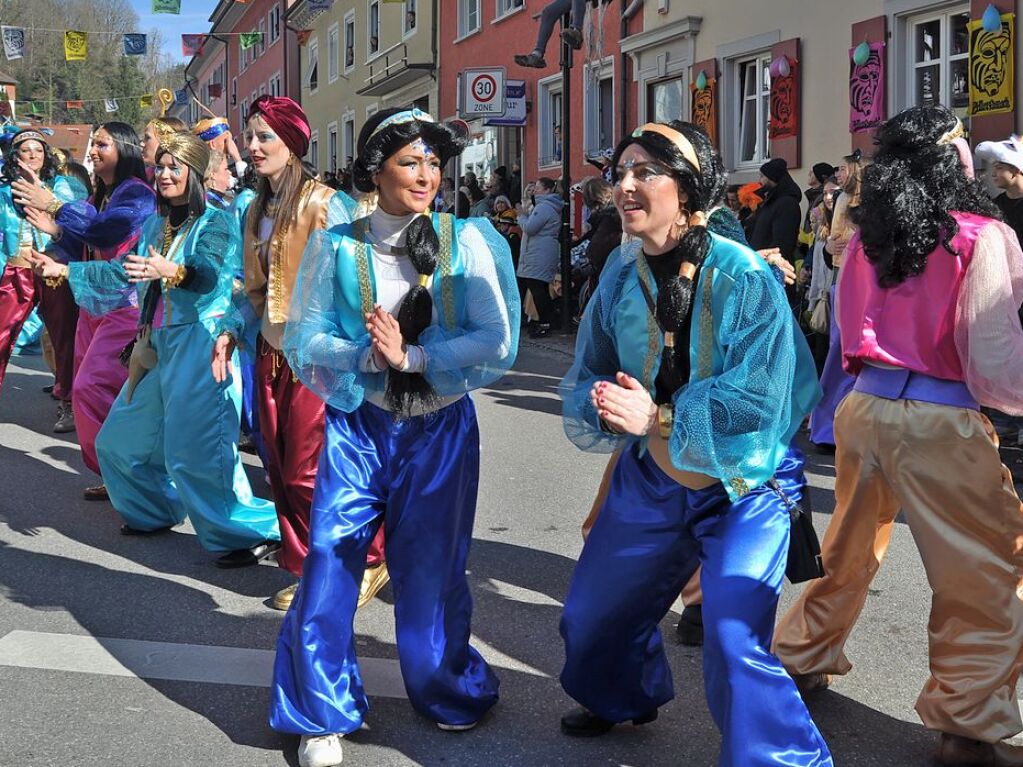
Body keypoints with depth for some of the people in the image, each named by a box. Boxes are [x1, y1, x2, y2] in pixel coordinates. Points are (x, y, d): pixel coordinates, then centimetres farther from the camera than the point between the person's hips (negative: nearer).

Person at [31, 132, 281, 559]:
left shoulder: (214, 222, -8)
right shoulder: (155, 224, 15)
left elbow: (208, 274, -24)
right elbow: (125, 271, 21)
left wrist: (170, 271, -43)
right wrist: (65, 271, 20)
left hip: (198, 343, -8)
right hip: (158, 344, 8)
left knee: (196, 450, -15)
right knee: (121, 439, 14)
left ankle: (253, 530, -5)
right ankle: (156, 512, 33)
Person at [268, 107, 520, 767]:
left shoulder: (468, 240, -4)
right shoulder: (336, 246, -1)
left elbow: (498, 343, -10)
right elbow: (303, 340, -4)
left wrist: (411, 356, -18)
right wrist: (368, 355, -21)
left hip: (441, 429, 0)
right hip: (359, 426, 1)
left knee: (431, 569, 9)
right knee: (329, 563, -3)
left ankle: (448, 692, 35)